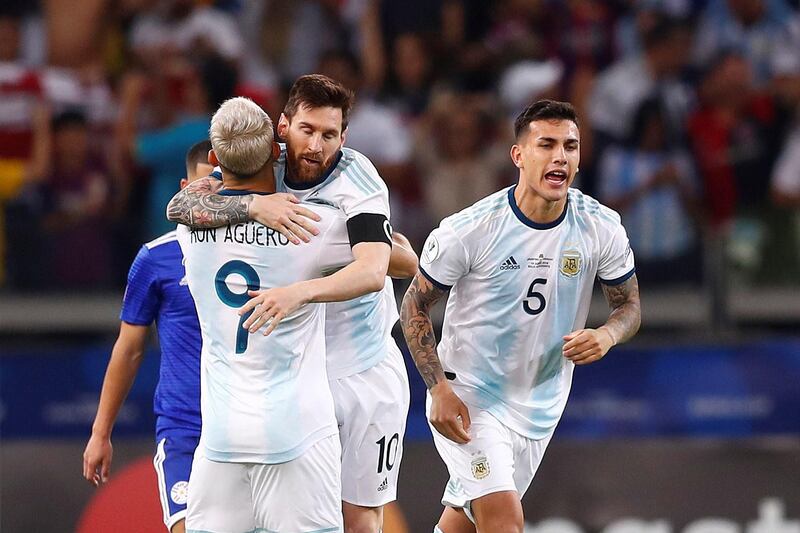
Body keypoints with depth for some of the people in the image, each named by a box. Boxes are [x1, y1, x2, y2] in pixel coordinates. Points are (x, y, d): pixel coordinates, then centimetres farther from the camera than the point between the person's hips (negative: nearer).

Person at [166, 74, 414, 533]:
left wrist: (299, 292, -49)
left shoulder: (358, 181, -17)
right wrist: (257, 205, -34)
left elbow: (373, 271, -32)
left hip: (365, 371, -2)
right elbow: (181, 206, -18)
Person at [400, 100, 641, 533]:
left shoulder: (602, 229, -9)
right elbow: (414, 307, -7)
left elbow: (629, 306, 4)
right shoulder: (469, 230, -19)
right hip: (468, 396, -4)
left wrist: (606, 336, -21)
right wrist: (439, 390, -17)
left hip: (540, 406, 4)